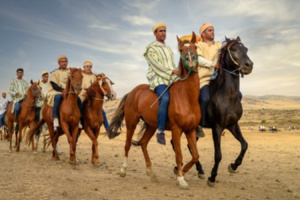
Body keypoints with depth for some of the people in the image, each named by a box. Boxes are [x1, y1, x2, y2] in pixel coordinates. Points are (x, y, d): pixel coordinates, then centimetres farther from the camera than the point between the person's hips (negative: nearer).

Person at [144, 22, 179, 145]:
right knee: (165, 98, -34)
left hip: (172, 79, 8)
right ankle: (160, 131, -32)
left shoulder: (169, 48, 25)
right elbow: (156, 65, -9)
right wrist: (172, 71, -18)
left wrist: (177, 73, 3)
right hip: (158, 79, -7)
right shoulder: (151, 49, 3)